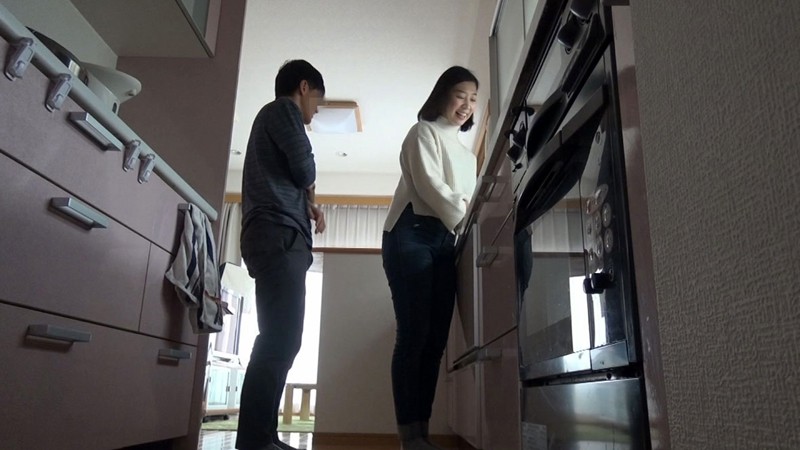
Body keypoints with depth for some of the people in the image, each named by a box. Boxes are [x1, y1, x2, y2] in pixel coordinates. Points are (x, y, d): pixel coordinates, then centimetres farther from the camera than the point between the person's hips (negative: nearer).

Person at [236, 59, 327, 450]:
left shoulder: (272, 116, 33)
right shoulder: (283, 109, 5)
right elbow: (303, 169, -7)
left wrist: (308, 205, 14)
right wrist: (310, 189, 15)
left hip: (275, 236, 10)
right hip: (279, 234, -10)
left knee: (279, 339, 3)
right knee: (280, 338, -17)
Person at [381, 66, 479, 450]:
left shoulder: (467, 154, 28)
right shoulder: (423, 132, 6)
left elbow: (467, 201, 19)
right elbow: (429, 185, -9)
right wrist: (467, 223, -18)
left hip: (446, 243, 7)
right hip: (412, 236, -7)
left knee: (436, 336, 0)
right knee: (414, 332, -12)